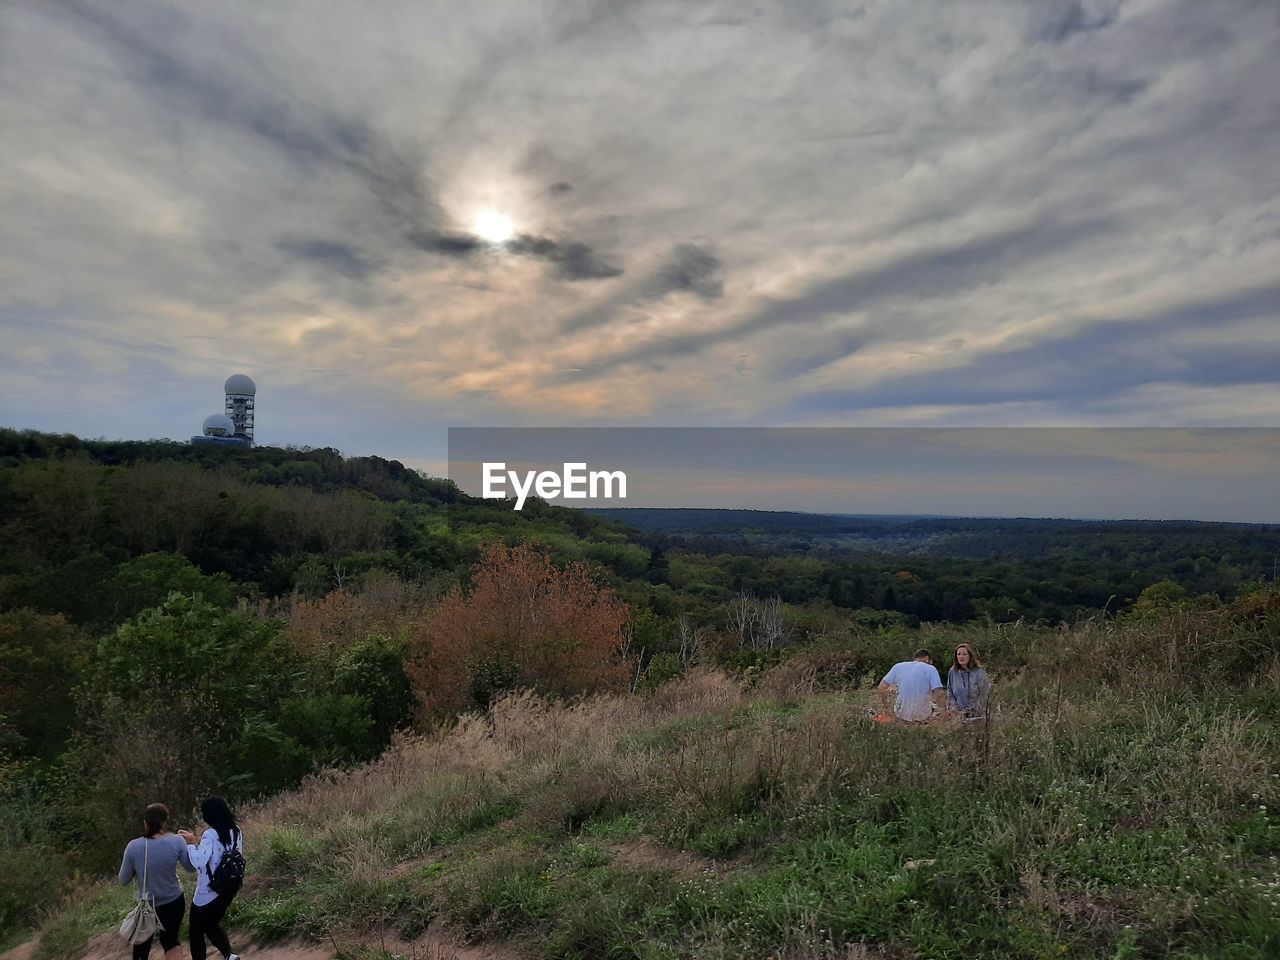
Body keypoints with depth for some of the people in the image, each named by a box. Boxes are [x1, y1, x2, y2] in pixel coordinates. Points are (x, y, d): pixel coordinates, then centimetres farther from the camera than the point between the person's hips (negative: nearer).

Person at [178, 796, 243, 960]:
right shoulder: (236, 831, -1)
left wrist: (191, 843, -16)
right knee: (212, 925, 26)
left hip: (208, 893, -7)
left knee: (196, 931, 16)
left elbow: (199, 862, -31)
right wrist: (198, 842, 9)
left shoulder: (210, 835, -22)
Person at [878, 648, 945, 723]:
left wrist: (885, 707, 13)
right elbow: (938, 693, -17)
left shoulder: (898, 666, 3)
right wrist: (941, 710, -3)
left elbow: (882, 687, 0)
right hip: (923, 717, -2)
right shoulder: (931, 669, -5)